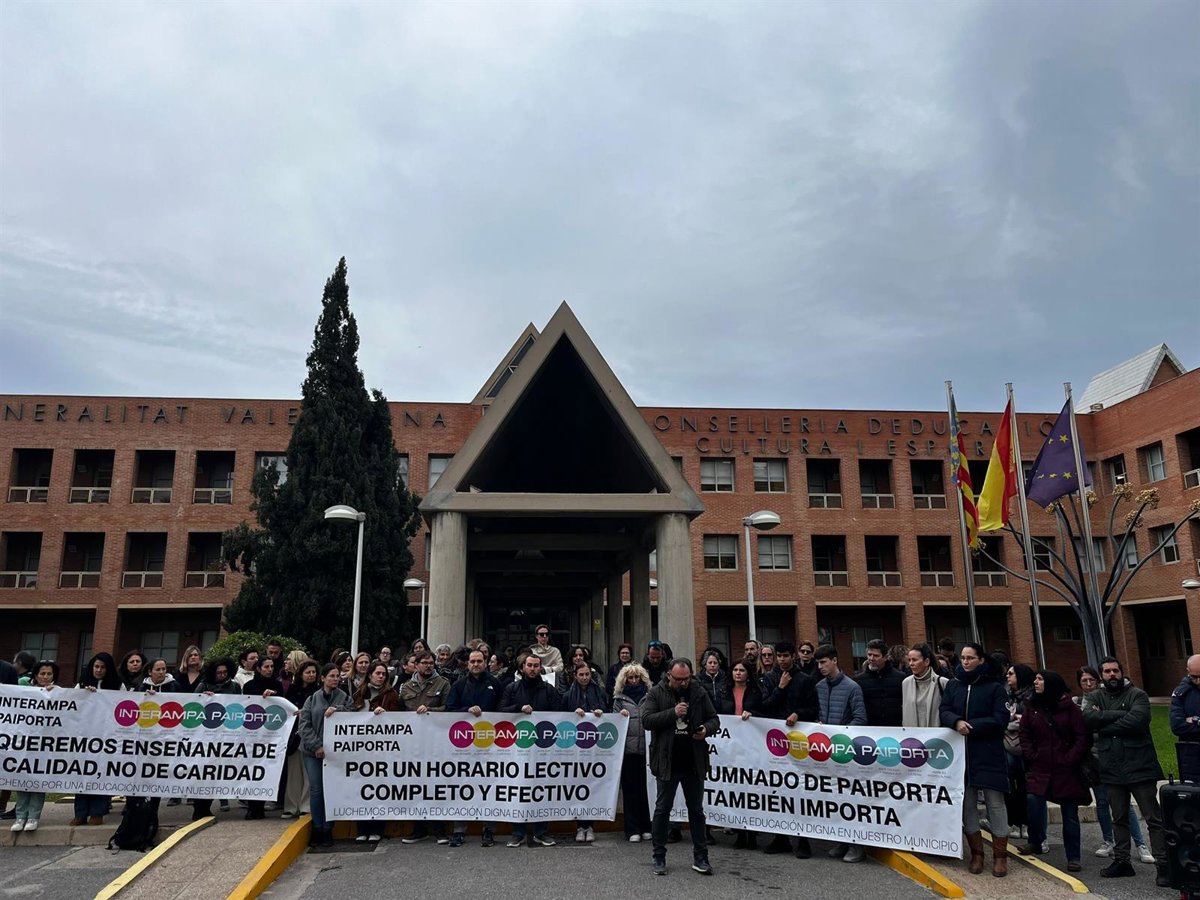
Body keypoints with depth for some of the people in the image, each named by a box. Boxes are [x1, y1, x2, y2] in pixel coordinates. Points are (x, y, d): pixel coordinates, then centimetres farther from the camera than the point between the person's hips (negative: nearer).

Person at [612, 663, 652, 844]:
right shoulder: (620, 698, 10)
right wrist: (620, 715, -10)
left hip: (646, 749, 1)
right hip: (628, 749, -1)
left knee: (646, 787, 4)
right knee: (630, 788, 2)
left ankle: (646, 827, 16)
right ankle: (632, 830, 9)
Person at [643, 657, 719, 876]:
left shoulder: (699, 693, 2)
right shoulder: (656, 693, -4)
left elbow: (714, 719, 8)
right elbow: (646, 720, -13)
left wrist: (706, 729, -14)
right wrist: (673, 713, -21)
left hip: (694, 763, 2)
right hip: (667, 762, -2)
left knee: (696, 810, 11)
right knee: (662, 809, 6)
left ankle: (700, 858, 21)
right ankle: (659, 857, 18)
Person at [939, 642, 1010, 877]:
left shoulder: (994, 687, -2)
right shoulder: (952, 685, 9)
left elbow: (1000, 719, -10)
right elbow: (944, 712, 3)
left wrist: (970, 726, -14)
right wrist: (957, 722, -19)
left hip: (988, 753, -3)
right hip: (960, 753, 3)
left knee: (995, 802, 0)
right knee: (966, 803, 6)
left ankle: (1000, 856, 10)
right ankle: (976, 853, 17)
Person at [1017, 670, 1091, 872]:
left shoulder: (1069, 708, -5)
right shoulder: (1031, 707, 4)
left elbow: (1083, 738, -6)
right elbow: (1024, 734, 8)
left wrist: (1070, 759, -10)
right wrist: (1030, 756, -3)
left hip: (1066, 771, -2)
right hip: (1040, 768, 2)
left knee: (1070, 814, 5)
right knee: (1034, 801, -13)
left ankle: (1073, 857, 17)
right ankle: (1036, 843, 10)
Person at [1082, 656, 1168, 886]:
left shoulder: (1137, 695, -4)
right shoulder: (1095, 697, 8)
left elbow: (1137, 720, -22)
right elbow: (1088, 717, -11)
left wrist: (1105, 725, -12)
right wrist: (1120, 715, -17)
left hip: (1140, 767, -4)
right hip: (1112, 770, 4)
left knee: (1154, 818, -1)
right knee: (1119, 819, 16)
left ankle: (1163, 865, 6)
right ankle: (1121, 861, 26)